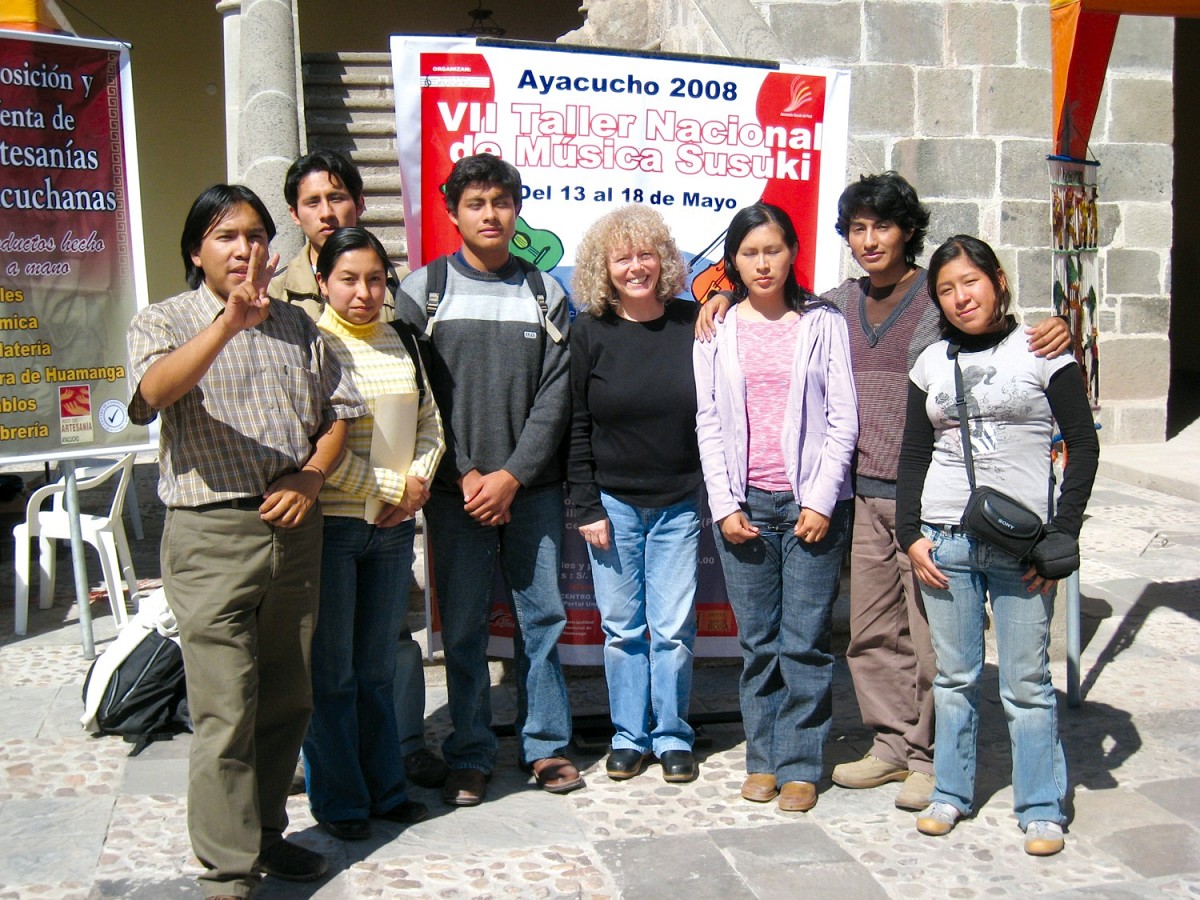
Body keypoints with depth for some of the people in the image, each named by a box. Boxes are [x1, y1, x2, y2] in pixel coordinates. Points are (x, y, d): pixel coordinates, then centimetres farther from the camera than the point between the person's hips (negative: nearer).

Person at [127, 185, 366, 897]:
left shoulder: (296, 325, 13)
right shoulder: (165, 321, 0)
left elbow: (339, 410, 12)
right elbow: (155, 391, -21)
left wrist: (310, 478, -6)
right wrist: (231, 322, -35)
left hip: (296, 528, 5)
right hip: (212, 536, -5)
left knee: (288, 702, 13)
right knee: (226, 713, -4)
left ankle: (266, 832, 30)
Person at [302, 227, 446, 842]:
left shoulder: (402, 345, 9)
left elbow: (430, 426, 13)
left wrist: (417, 483, -5)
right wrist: (393, 487, -12)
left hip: (393, 528, 5)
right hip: (329, 527, -5)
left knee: (377, 668, 15)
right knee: (330, 672, 5)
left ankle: (385, 787, 27)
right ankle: (337, 800, 19)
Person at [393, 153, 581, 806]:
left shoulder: (545, 293, 7)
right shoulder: (422, 290, 3)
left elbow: (556, 394, 1)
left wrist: (513, 474, -9)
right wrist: (462, 474, -10)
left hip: (531, 488, 2)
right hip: (455, 490, -1)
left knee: (542, 617, 7)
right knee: (462, 628, 4)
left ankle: (546, 745, 21)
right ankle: (470, 757, 17)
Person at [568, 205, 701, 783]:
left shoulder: (692, 325, -1)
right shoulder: (589, 333, -2)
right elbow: (575, 428, -1)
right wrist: (587, 507, -4)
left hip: (679, 503, 0)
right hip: (612, 503, 0)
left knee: (673, 628, 3)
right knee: (622, 627, 6)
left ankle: (673, 737, 20)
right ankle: (629, 736, 21)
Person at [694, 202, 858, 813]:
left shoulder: (823, 323, 4)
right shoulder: (717, 330, 9)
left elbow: (843, 418, 1)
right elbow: (708, 423, 7)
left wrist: (821, 499, -7)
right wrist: (725, 504, -2)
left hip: (812, 502, -1)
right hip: (743, 503, 2)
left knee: (806, 641, 0)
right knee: (756, 641, 6)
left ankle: (800, 765, 10)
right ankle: (763, 758, 18)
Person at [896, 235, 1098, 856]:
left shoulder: (1041, 352, 0)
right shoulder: (931, 363, 10)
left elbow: (1083, 446, 0)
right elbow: (913, 456, 14)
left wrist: (1061, 535, -7)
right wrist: (910, 534, 3)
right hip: (944, 541, 3)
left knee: (1026, 682, 1)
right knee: (953, 676, 9)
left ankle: (1041, 807, 14)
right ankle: (951, 791, 23)